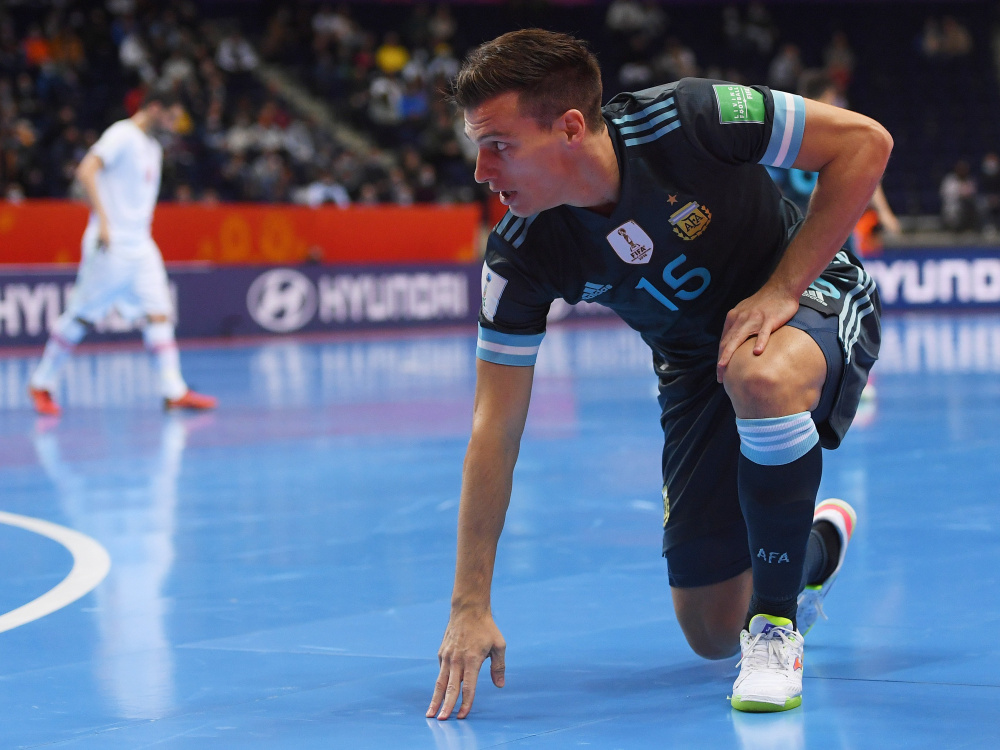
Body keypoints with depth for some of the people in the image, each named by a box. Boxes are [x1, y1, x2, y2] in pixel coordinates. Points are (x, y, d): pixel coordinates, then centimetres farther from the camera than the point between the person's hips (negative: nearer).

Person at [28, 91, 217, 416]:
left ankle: (174, 391, -5)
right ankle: (41, 383, 9)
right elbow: (86, 171, -21)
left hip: (140, 245, 8)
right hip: (111, 244, -8)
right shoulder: (121, 135, -9)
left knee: (158, 313, -2)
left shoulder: (153, 146, 18)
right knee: (82, 315, -3)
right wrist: (102, 219, -27)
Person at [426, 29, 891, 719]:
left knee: (761, 376, -42)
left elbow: (865, 141, -21)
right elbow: (496, 428, -16)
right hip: (694, 365, 4)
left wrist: (783, 288, -26)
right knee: (712, 633, 2)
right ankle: (815, 545, 38)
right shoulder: (520, 256, -20)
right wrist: (471, 604, -20)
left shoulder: (687, 121, -30)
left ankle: (777, 624, -21)